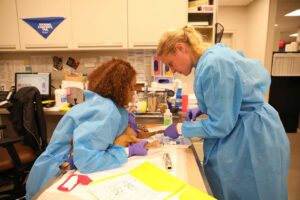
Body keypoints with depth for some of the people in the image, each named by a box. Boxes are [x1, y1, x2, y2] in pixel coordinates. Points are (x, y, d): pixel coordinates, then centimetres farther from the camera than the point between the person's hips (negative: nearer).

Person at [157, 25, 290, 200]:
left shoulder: (213, 64, -26)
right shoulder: (216, 53, 4)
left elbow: (220, 125, -22)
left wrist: (181, 129, -11)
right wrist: (202, 109, 10)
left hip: (252, 141, -9)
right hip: (244, 132, 9)